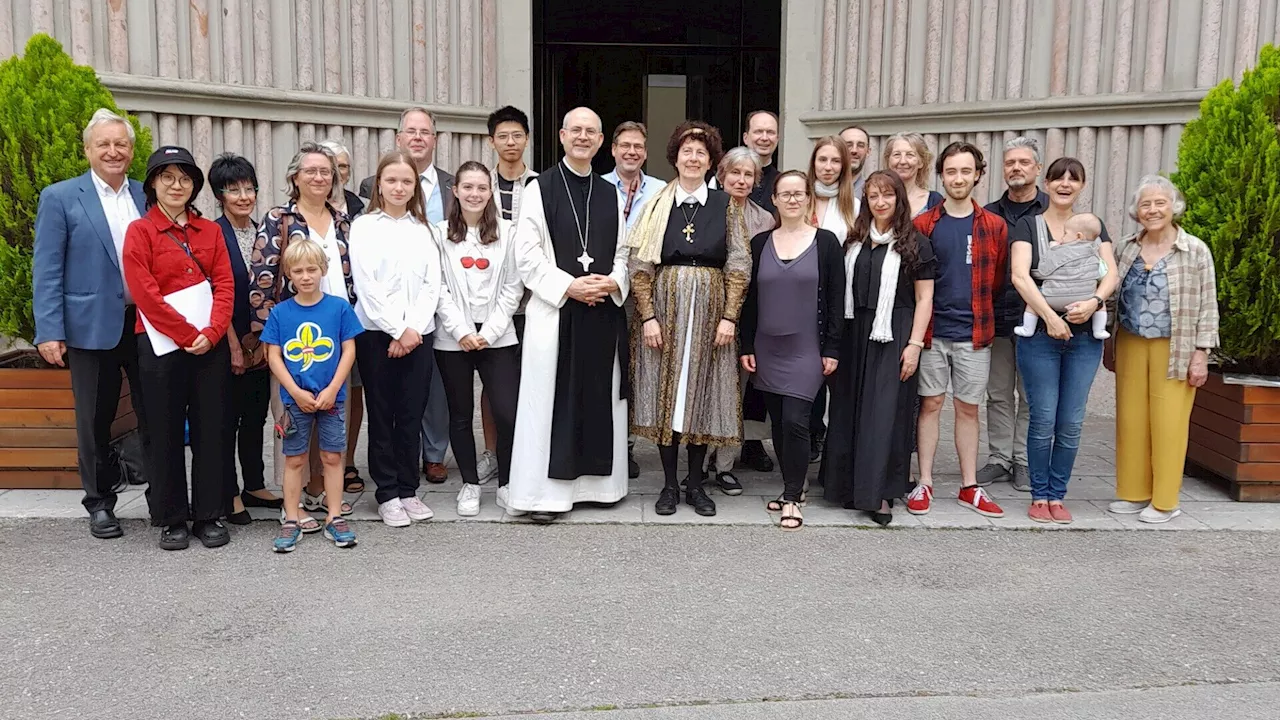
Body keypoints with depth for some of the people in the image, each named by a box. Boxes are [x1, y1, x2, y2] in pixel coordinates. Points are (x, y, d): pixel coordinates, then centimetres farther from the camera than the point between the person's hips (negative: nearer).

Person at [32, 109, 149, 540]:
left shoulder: (147, 197, 8)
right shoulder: (60, 198, 0)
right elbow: (46, 271, -4)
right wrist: (49, 332, -11)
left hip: (149, 325, 3)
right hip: (93, 327, -2)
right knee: (95, 422, 9)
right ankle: (100, 503, 23)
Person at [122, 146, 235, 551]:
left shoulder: (210, 231, 10)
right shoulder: (139, 231, 0)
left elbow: (225, 285, 3)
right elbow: (145, 294, -9)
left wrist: (211, 332, -12)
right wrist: (187, 335, -12)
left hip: (211, 344, 3)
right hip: (163, 346, -3)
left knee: (212, 429, 5)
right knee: (166, 432, 5)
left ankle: (210, 515, 16)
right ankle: (172, 518, 16)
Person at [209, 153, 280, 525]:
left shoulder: (263, 234, 9)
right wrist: (234, 347, -14)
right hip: (229, 345, -6)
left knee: (256, 417, 14)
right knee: (227, 419, 3)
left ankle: (255, 487, 25)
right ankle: (229, 494, 13)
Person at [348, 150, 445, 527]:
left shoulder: (423, 230, 12)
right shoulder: (364, 226, 1)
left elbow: (432, 285, 5)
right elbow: (365, 285, -7)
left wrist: (413, 329, -8)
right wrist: (397, 330, -12)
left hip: (419, 334, 3)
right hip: (376, 333, -3)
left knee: (412, 413, 6)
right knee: (382, 414, 4)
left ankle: (408, 490, 16)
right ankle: (387, 494, 12)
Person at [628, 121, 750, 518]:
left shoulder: (724, 206, 5)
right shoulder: (657, 205, 3)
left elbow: (738, 267, 1)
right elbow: (640, 266, -1)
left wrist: (729, 317, -8)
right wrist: (648, 316, -10)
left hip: (710, 310, 0)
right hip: (664, 309, 0)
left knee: (703, 392, 6)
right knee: (665, 394, 3)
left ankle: (695, 483, 18)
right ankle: (670, 483, 15)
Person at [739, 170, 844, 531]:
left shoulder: (825, 242, 0)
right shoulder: (760, 243, 7)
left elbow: (836, 298, -1)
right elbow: (750, 298, 9)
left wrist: (832, 348, -6)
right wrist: (746, 346, 4)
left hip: (807, 349, -3)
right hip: (767, 349, 4)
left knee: (794, 421, -11)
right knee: (778, 422, 9)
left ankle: (792, 499, 1)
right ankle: (792, 487, 24)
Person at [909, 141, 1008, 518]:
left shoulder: (994, 226, 4)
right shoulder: (922, 224, 1)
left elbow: (998, 279, 11)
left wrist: (975, 306, 9)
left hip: (974, 333, 1)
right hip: (932, 331, -1)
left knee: (968, 408, 9)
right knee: (931, 404, 5)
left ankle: (970, 487, 18)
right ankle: (924, 483, 13)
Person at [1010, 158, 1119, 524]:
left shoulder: (1093, 225, 13)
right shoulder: (1028, 226, 4)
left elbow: (1111, 272, 4)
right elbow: (1020, 276, -10)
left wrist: (1094, 301, -16)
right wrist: (1049, 315, -20)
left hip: (1085, 334, 3)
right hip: (1041, 333, -3)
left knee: (1071, 423, 4)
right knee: (1043, 420, -2)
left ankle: (1057, 496, 15)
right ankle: (1039, 496, 11)